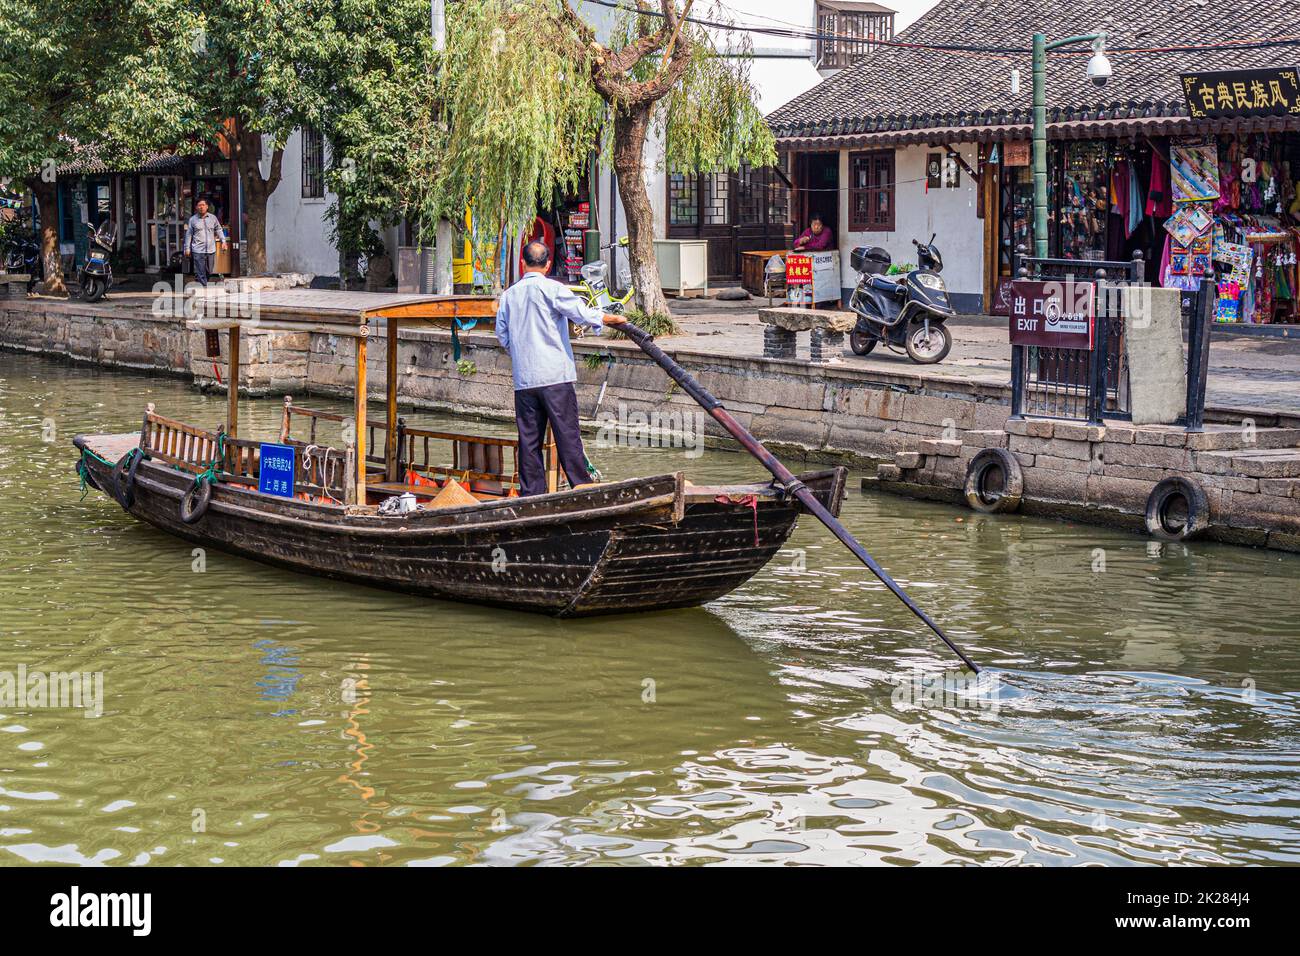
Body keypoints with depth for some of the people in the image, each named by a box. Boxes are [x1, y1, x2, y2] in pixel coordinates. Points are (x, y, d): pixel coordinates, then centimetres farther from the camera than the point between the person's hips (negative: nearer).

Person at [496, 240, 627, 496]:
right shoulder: (551, 288, -6)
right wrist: (614, 319, 4)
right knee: (567, 435, -2)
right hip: (555, 376, -4)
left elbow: (502, 336, 15)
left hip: (523, 379, 4)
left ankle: (532, 494, 7)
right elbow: (582, 314, -11)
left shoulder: (508, 294, 9)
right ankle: (582, 487, -2)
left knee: (529, 439, 7)